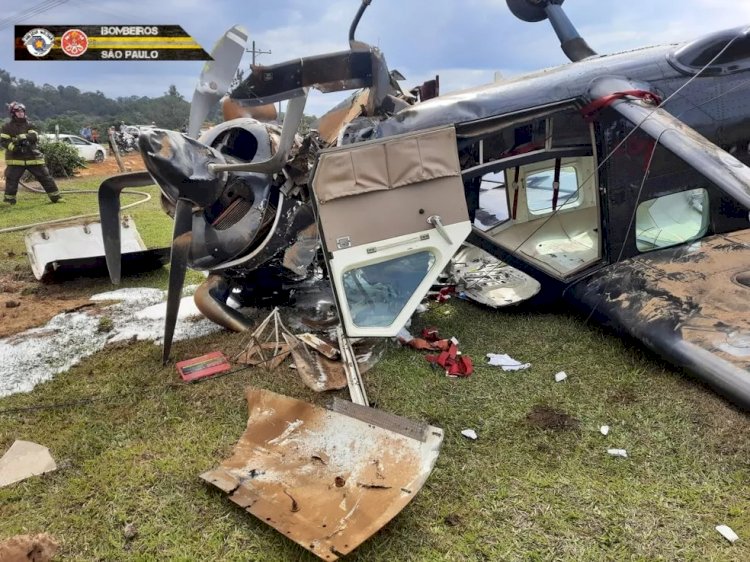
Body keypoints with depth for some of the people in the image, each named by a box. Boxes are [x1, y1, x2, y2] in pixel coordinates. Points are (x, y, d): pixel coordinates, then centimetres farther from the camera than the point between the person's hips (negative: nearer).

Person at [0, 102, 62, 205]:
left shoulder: (29, 125, 8)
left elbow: (35, 137, -9)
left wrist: (23, 137, -25)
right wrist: (13, 147, -24)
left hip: (33, 157, 2)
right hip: (16, 159, -2)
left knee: (45, 177, 2)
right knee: (11, 179, -3)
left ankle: (56, 197, 7)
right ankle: (9, 199, 10)